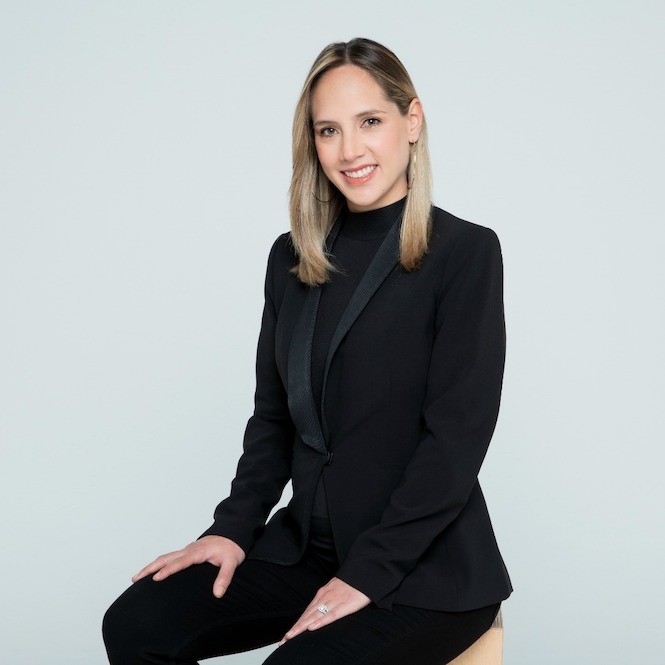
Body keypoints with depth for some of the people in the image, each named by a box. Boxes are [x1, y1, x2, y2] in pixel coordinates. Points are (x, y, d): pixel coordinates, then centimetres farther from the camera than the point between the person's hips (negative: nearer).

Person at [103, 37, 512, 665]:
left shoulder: (465, 251, -8)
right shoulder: (293, 257, 10)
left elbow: (457, 436, -14)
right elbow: (273, 416, 13)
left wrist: (366, 573, -18)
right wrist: (234, 527, -2)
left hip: (422, 568, -5)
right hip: (306, 546, 5)